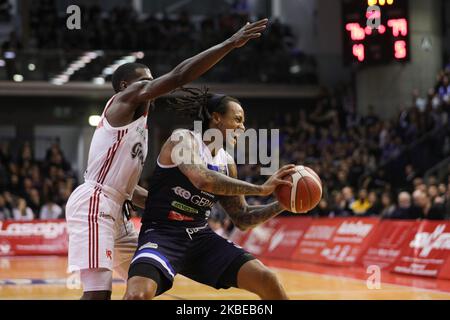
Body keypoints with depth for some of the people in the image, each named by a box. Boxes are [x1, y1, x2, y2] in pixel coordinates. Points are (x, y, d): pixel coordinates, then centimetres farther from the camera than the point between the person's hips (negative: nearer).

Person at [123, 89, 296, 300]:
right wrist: (261, 189, -26)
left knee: (266, 279, -8)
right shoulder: (183, 139, -10)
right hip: (162, 233, -6)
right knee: (138, 295, -35)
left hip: (200, 236, 7)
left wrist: (282, 205, 0)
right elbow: (203, 179, -31)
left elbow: (242, 219, 16)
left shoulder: (227, 163, 10)